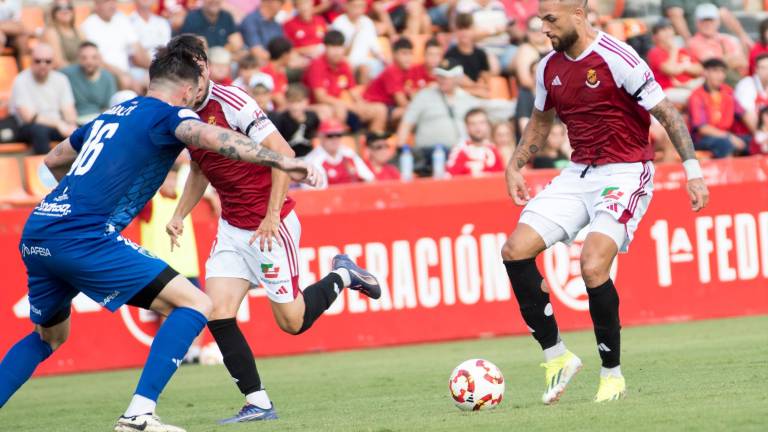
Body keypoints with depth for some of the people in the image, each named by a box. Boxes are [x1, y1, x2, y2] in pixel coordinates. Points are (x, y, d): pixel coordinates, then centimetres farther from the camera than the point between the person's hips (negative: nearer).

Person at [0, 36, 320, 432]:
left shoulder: (110, 115, 24)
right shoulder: (168, 114, 2)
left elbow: (54, 160, 38)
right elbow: (210, 137, -21)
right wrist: (281, 161, -28)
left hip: (34, 236, 8)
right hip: (83, 239, -8)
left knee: (49, 337, 31)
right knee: (194, 304, -5)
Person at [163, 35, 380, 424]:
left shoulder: (230, 103, -20)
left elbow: (283, 154, -20)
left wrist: (271, 216, -21)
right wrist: (179, 215, 8)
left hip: (270, 226, -7)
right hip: (232, 228, 7)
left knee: (292, 321, -1)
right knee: (217, 313, -9)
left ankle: (341, 276, 26)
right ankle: (257, 403, -2)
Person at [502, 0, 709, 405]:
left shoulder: (617, 59, -16)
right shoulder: (549, 67, 6)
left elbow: (667, 113, -12)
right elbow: (540, 120, 25)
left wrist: (693, 171, -16)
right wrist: (515, 165, 14)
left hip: (626, 172, -7)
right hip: (578, 174, 7)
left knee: (593, 265, -24)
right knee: (515, 250, -7)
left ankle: (612, 375, -7)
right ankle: (556, 356, 5)